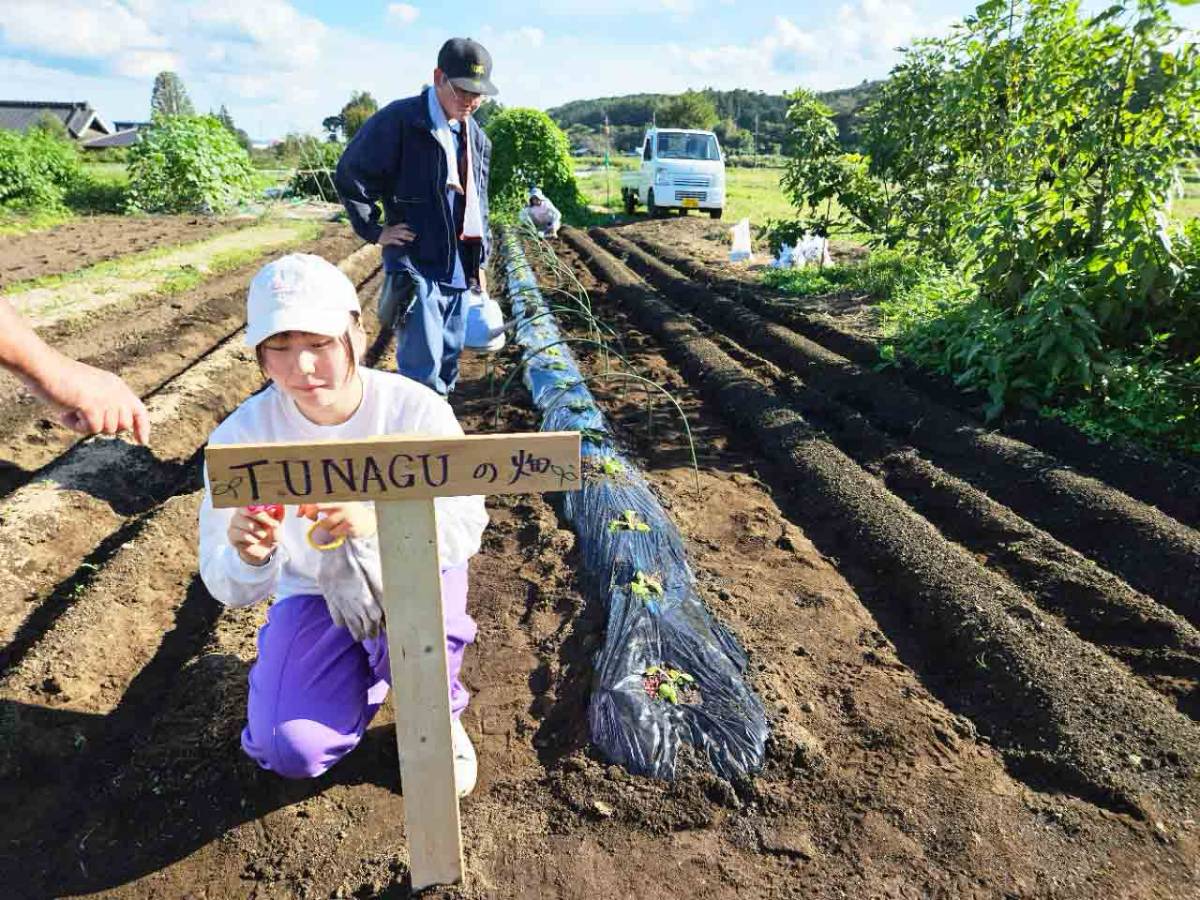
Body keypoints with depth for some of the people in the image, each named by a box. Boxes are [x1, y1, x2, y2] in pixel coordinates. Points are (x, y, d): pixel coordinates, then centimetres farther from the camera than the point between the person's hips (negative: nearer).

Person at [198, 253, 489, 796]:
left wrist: (376, 520, -46)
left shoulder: (415, 409, -23)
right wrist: (250, 558, -41)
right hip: (315, 592, 2)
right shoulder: (241, 437, -18)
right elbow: (228, 586, -14)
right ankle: (371, 665, 18)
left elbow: (466, 528, -25)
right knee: (291, 751, -16)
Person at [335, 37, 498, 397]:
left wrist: (480, 263, 17)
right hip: (414, 267, -7)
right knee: (423, 371, -10)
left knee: (448, 365, 13)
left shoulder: (476, 137, 12)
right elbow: (349, 174, -7)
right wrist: (374, 231, -8)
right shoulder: (398, 121, -10)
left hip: (458, 271, 7)